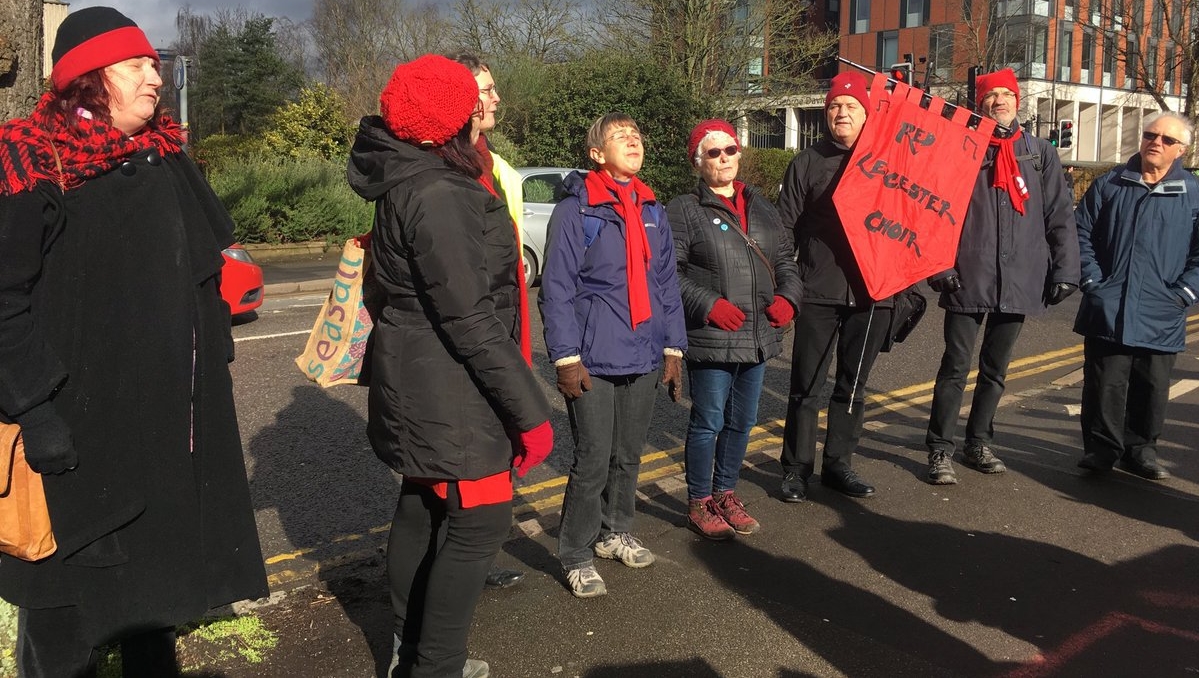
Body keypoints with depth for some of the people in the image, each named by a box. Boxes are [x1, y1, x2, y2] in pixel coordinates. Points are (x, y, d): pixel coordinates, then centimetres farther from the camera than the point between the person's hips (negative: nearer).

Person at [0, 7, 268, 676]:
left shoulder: (165, 157, 11)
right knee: (66, 598, 7)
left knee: (156, 592, 19)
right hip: (76, 421, -6)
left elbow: (207, 265, 19)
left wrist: (213, 364, 17)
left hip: (171, 414, 6)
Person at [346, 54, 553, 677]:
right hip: (448, 389, -10)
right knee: (479, 523, -2)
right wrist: (530, 410, -21)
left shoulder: (406, 182, 8)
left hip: (419, 383, 10)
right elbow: (471, 320, -24)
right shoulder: (438, 195, -22)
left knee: (422, 508, 18)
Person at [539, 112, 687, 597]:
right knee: (593, 462, -2)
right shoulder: (576, 209, -8)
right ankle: (576, 556, 14)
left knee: (629, 455, 17)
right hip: (594, 360, -6)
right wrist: (566, 357, -14)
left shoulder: (652, 211, 11)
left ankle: (615, 532, 36)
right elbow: (556, 288, -11)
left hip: (644, 357, 6)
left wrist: (674, 347, 10)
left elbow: (667, 282, 14)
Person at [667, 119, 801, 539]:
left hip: (758, 337, 6)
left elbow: (786, 258, 19)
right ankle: (700, 504, 18)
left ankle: (726, 494, 32)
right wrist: (708, 304, -19)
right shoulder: (684, 210, -5)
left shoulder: (760, 206, 15)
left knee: (742, 422, 15)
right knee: (708, 422, 2)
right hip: (711, 339, -6)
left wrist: (787, 296, 1)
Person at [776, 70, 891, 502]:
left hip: (871, 293, 2)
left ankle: (838, 465, 23)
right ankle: (796, 469, 13)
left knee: (853, 386, 11)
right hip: (818, 292, -2)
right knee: (807, 385, 2)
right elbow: (784, 227, 3)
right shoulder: (807, 164, 4)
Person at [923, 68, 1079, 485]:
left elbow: (1061, 216, 7)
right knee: (956, 367, -2)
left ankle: (979, 444, 26)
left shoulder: (1040, 154, 9)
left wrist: (1065, 270, 0)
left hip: (1019, 282, 3)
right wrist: (939, 265, -13)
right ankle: (940, 450, 7)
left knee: (995, 369, 13)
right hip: (967, 280, -3)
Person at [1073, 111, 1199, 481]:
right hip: (1108, 312, 0)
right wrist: (1093, 281, -3)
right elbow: (1082, 234, 6)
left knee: (1152, 389, 8)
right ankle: (1100, 449, 13)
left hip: (1161, 317, 1)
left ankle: (1140, 450, 23)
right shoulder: (1109, 185, 6)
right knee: (1104, 384, 1)